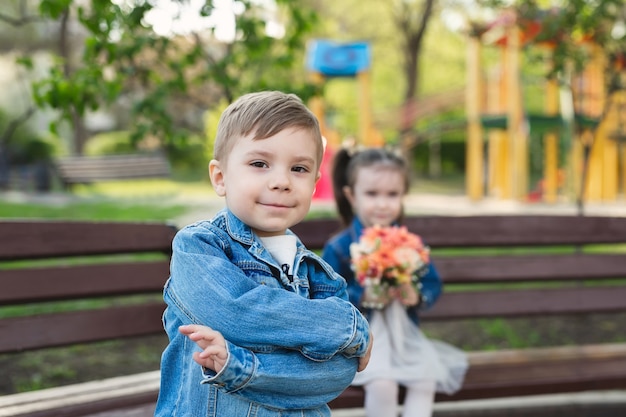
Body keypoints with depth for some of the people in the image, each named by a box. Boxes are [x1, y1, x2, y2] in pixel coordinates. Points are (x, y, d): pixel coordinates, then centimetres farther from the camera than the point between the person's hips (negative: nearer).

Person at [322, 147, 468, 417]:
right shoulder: (339, 247, -8)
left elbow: (433, 284, 9)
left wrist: (418, 297, -14)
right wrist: (362, 296, -22)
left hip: (404, 333, 4)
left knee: (426, 381, -18)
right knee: (382, 384, -27)